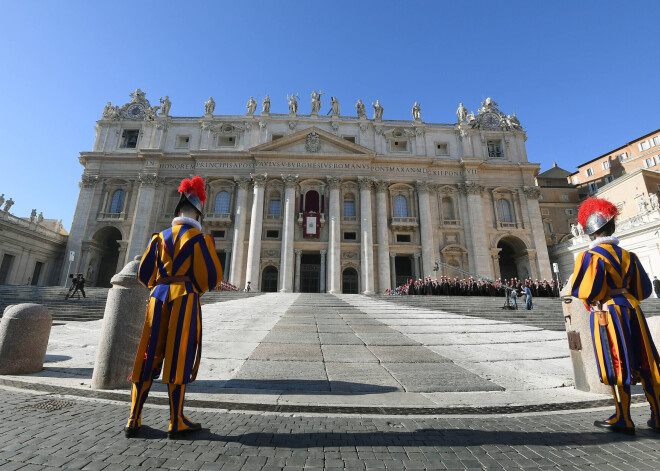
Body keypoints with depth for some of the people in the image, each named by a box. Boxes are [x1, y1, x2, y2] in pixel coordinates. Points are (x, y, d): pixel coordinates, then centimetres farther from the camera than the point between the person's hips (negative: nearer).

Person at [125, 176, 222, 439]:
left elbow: (144, 273, 11)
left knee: (148, 357, 12)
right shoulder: (199, 238, -3)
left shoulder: (160, 237, 10)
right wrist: (198, 287, 15)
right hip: (185, 299, -4)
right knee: (179, 359, 1)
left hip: (158, 298, 5)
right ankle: (177, 423, 11)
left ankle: (133, 420, 20)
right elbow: (212, 275, -6)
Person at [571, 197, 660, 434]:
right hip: (631, 310, 7)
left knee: (616, 367, 0)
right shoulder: (627, 255, 8)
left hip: (606, 314, -7)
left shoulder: (591, 255, -13)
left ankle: (623, 420, 10)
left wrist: (574, 279, 2)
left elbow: (585, 290, -18)